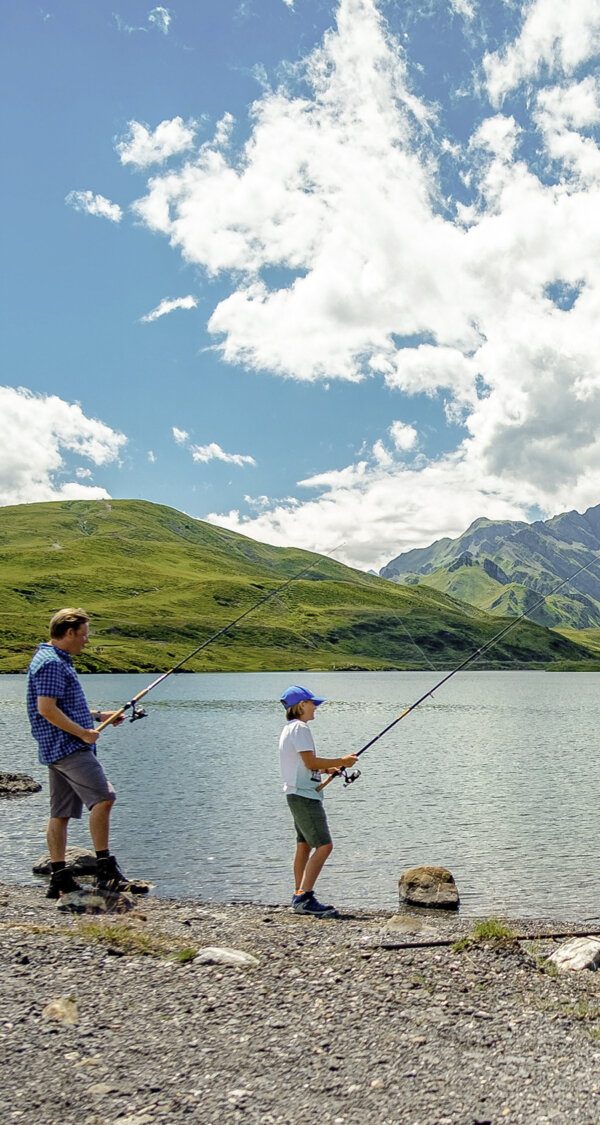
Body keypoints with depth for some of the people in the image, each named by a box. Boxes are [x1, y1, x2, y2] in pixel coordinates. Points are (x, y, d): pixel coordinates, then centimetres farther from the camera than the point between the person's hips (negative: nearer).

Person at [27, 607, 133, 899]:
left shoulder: (57, 661, 20)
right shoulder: (51, 663, -14)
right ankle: (105, 868, -14)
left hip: (59, 749, 11)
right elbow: (47, 710, -22)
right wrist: (83, 733, -16)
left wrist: (97, 716, 20)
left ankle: (59, 880, 12)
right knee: (103, 797, -16)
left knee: (61, 813, 9)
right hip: (66, 747, -11)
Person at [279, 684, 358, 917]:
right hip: (304, 795, -11)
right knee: (324, 846, -12)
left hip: (298, 794, 11)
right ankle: (304, 897, -14)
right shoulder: (300, 728, -14)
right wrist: (341, 761, -10)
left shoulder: (290, 728, 17)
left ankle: (299, 899, 16)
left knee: (304, 846, 12)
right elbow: (310, 762, -19)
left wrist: (328, 768, 12)